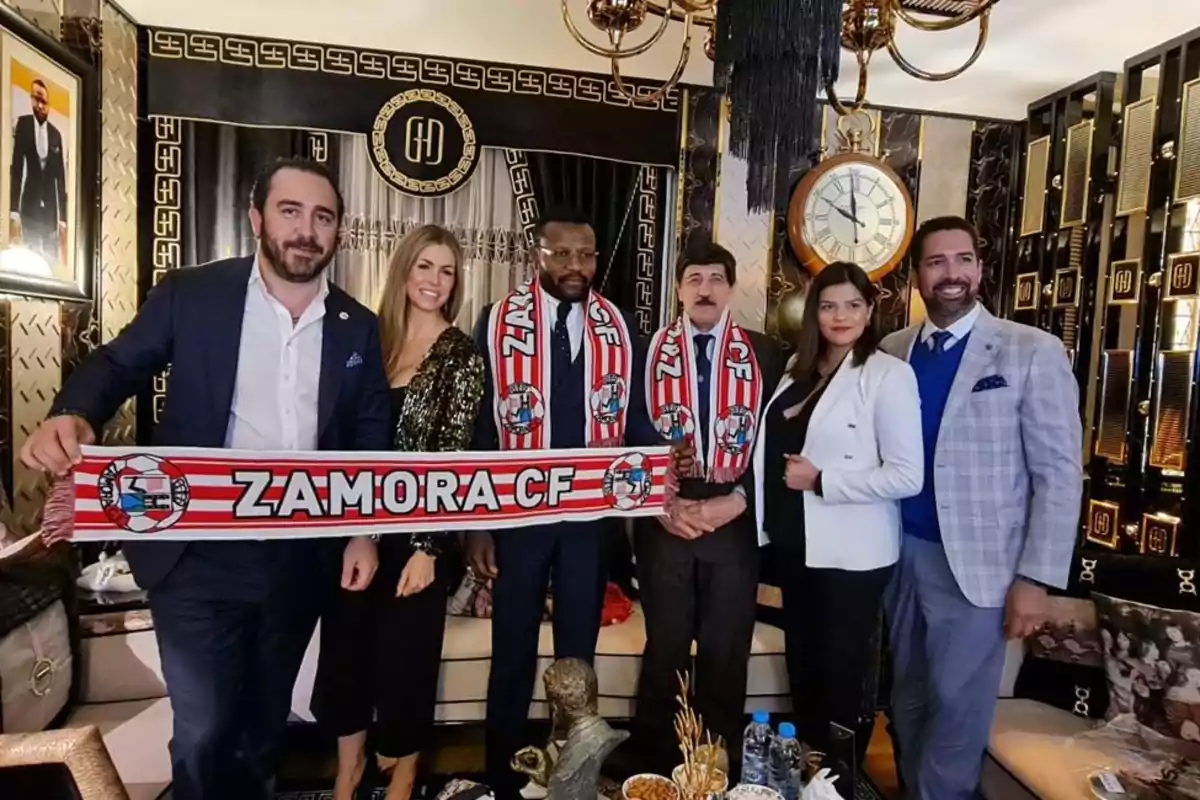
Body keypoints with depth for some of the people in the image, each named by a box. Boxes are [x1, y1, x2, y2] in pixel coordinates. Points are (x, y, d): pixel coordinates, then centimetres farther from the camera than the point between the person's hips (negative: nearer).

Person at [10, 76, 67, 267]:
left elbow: (61, 176, 9)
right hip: (29, 206, -2)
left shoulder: (56, 134, 9)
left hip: (50, 208, 2)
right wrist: (13, 211, -10)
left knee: (52, 258, -2)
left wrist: (63, 218, 3)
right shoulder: (23, 124, 2)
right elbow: (15, 167, -2)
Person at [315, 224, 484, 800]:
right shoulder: (370, 337, 4)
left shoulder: (462, 356, -7)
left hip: (415, 528, -4)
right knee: (346, 639, 15)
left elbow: (453, 456, -12)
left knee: (405, 652, 9)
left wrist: (427, 547, -17)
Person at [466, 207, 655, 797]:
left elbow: (634, 418, 5)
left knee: (579, 650, 17)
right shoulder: (498, 322, -4)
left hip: (591, 514, 2)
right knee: (514, 651, 14)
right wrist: (476, 521, -5)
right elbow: (478, 424, -4)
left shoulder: (621, 328, 2)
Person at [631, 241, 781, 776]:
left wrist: (737, 500, -9)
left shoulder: (765, 355, 4)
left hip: (736, 524, 1)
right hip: (663, 523, 0)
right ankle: (655, 765, 31)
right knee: (664, 649, 12)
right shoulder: (648, 351, 2)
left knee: (727, 653, 11)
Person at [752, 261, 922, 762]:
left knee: (841, 672, 9)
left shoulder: (888, 374, -13)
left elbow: (907, 476, -18)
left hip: (850, 551, -7)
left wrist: (820, 480, -19)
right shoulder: (799, 367, 9)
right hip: (794, 540, 7)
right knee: (801, 663, 20)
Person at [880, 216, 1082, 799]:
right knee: (907, 696, 19)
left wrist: (1036, 578, -11)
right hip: (900, 553, 4)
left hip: (976, 560, -4)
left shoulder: (1033, 352, -7)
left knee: (956, 704, 7)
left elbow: (1059, 472, -8)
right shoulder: (892, 351, 4)